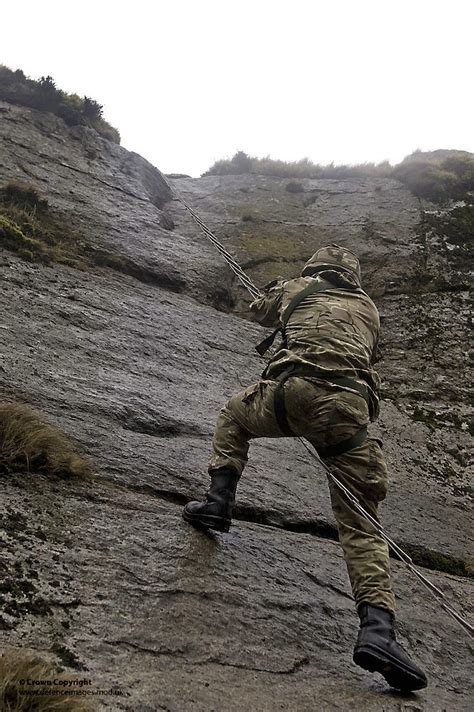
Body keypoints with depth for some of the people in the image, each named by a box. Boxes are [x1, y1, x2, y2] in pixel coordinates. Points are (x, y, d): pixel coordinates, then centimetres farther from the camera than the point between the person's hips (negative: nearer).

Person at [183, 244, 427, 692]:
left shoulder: (298, 289, 25)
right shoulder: (369, 309, 29)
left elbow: (259, 310, 45)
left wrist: (274, 290, 67)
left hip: (294, 392, -1)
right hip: (349, 410, 2)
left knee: (233, 416, 32)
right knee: (359, 525, 4)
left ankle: (218, 502, 19)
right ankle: (377, 629, -13)